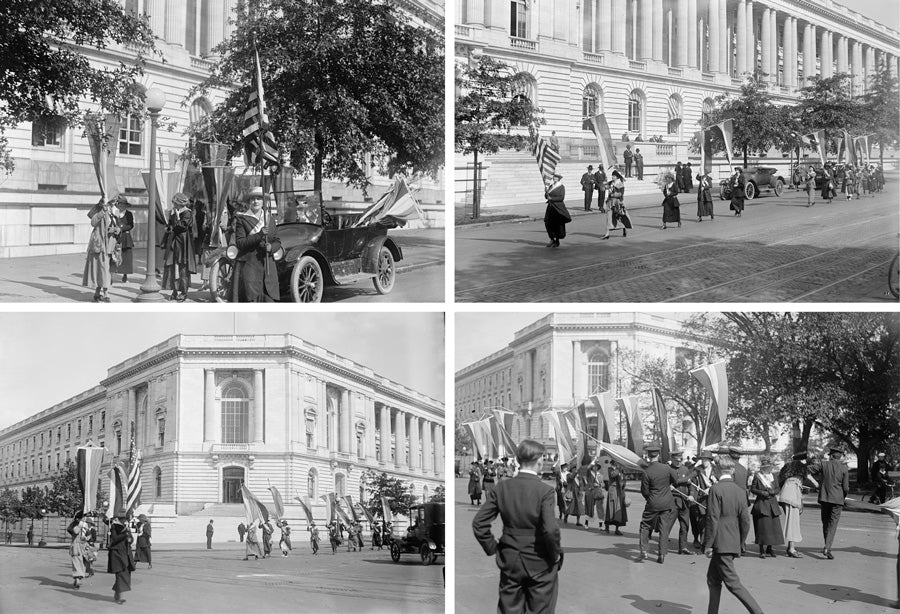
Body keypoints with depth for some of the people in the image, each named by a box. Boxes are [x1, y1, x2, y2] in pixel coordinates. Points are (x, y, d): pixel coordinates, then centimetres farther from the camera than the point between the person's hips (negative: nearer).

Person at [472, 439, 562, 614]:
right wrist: (556, 553, -6)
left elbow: (479, 524, -5)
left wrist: (492, 549, 6)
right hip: (539, 564, -3)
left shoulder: (501, 489, -3)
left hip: (509, 562, 3)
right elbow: (550, 529, -23)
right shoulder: (545, 490, -15)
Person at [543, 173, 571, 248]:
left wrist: (552, 198, -18)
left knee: (558, 224, 1)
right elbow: (546, 196, 12)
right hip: (550, 207, 6)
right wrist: (546, 193, -10)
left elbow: (561, 197, -15)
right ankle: (552, 240, 15)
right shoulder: (551, 186, 12)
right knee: (548, 223, 1)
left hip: (559, 208, -5)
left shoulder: (561, 187, -5)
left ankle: (557, 241, 12)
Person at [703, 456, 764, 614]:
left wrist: (708, 544, -11)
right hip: (734, 544, 7)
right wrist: (739, 543, 17)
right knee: (713, 579, 17)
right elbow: (746, 521, 7)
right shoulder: (740, 491, 6)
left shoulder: (716, 489, -12)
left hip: (721, 543, -7)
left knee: (733, 583, -7)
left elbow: (713, 519, -16)